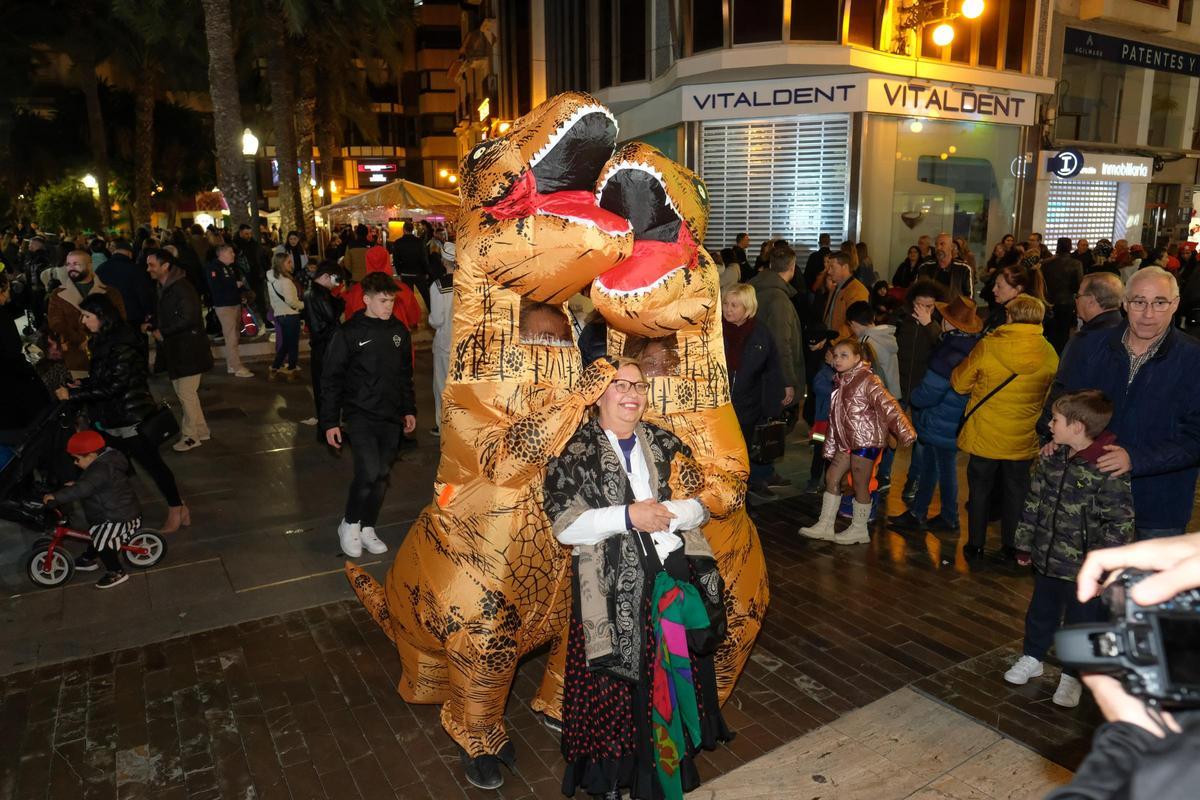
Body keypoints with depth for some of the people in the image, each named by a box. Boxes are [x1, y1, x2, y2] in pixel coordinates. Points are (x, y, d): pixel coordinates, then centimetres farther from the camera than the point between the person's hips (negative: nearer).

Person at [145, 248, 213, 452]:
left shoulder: (182, 288, -19)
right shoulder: (164, 288, 10)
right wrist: (153, 326, 4)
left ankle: (191, 435, 11)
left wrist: (162, 333, -17)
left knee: (186, 393, -2)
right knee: (183, 392, 16)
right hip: (175, 349, 10)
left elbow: (188, 318, -26)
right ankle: (200, 430, 27)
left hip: (188, 349, -10)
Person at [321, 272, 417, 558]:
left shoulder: (399, 331, 7)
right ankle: (350, 524, 7)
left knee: (382, 476, 8)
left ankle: (367, 527, 24)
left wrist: (409, 409, 15)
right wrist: (330, 421, -7)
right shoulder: (349, 333, -8)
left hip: (391, 417, 5)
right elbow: (331, 379, -5)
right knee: (369, 471, -16)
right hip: (360, 415, -5)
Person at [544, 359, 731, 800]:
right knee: (619, 687, 4)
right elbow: (564, 525, -10)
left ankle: (671, 764, 35)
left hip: (676, 575, 4)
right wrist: (628, 516, -18)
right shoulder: (575, 451, -3)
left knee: (676, 674, 13)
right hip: (614, 585, -4)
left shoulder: (665, 443, 9)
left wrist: (667, 512, -13)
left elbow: (701, 503, 7)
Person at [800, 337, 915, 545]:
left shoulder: (867, 380, -12)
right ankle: (825, 526, 19)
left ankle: (859, 530, 15)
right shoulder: (841, 382, 12)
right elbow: (835, 418, 19)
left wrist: (905, 431, -32)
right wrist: (830, 446, 22)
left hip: (866, 440, -8)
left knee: (860, 484, 0)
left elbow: (887, 405, -22)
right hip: (847, 441, 8)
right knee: (832, 477, 9)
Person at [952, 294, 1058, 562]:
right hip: (1023, 439, 2)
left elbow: (959, 383, -4)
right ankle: (1011, 545, 25)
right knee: (1016, 490, 15)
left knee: (980, 489, 13)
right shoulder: (1049, 354, -7)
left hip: (985, 436, -1)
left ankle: (975, 545, 22)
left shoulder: (987, 346, -14)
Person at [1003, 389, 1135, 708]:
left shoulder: (1108, 470, -22)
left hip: (1083, 569, -5)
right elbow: (1033, 503, 7)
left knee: (1080, 622, 14)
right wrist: (1025, 545, 10)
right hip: (1046, 558, 5)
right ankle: (1032, 658, 42)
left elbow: (1119, 525, -18)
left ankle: (1072, 676, 34)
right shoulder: (1051, 458, -2)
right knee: (1040, 613, 22)